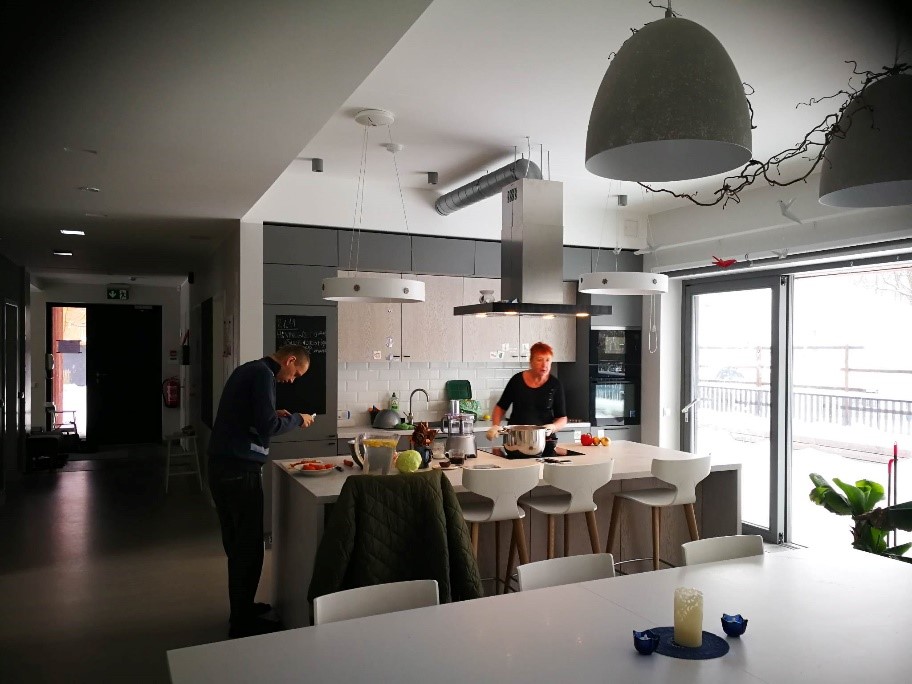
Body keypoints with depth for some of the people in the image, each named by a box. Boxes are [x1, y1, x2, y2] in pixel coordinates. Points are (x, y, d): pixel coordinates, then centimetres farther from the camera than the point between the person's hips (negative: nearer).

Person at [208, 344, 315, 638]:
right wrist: (297, 419, -6)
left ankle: (241, 608, 29)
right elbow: (267, 426, -21)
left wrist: (274, 415, 14)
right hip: (240, 470, -10)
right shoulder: (263, 374, -13)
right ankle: (242, 622, 9)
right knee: (249, 546, 0)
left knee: (236, 543, 18)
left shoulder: (247, 370, 16)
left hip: (221, 466, 10)